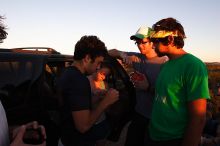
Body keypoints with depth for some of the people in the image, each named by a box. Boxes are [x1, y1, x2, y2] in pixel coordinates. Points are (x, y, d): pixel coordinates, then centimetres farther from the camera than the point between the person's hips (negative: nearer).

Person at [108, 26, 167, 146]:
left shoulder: (164, 62, -15)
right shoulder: (136, 58, -1)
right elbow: (111, 52, 3)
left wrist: (148, 87, -26)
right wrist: (123, 55, -16)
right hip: (139, 113, 4)